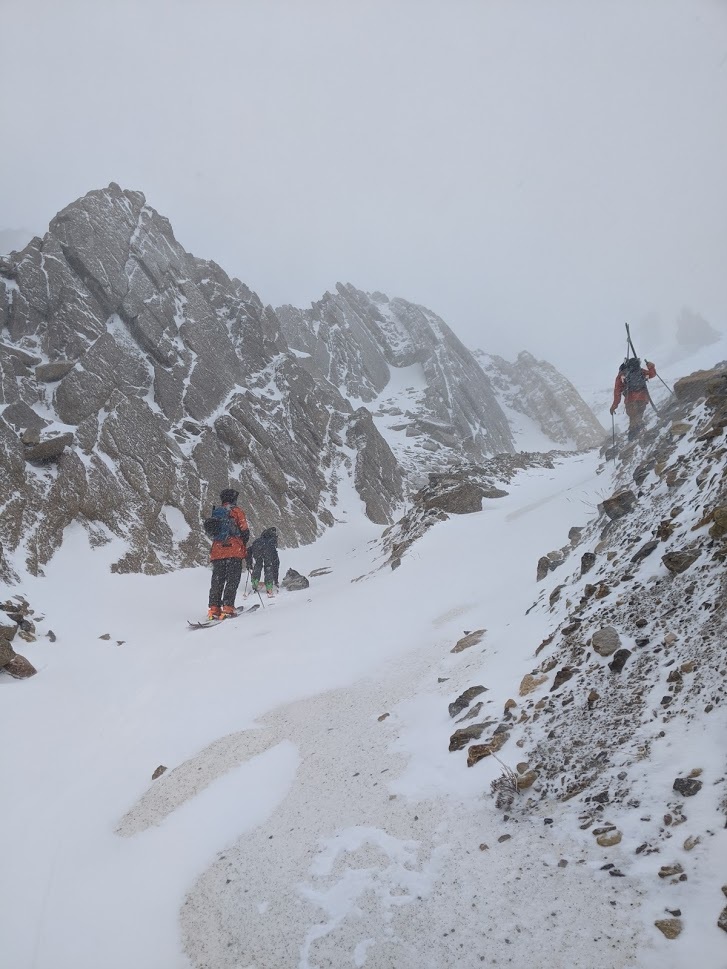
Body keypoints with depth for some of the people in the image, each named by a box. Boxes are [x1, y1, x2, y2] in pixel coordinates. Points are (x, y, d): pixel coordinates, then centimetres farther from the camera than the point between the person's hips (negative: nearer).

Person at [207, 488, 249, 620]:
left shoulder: (215, 513, 17)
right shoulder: (237, 511, 0)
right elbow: (245, 531, -2)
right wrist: (243, 545, 15)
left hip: (217, 552, 5)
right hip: (234, 551, -5)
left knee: (217, 581, 5)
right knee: (232, 580, -4)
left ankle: (214, 608, -3)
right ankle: (228, 606, -15)